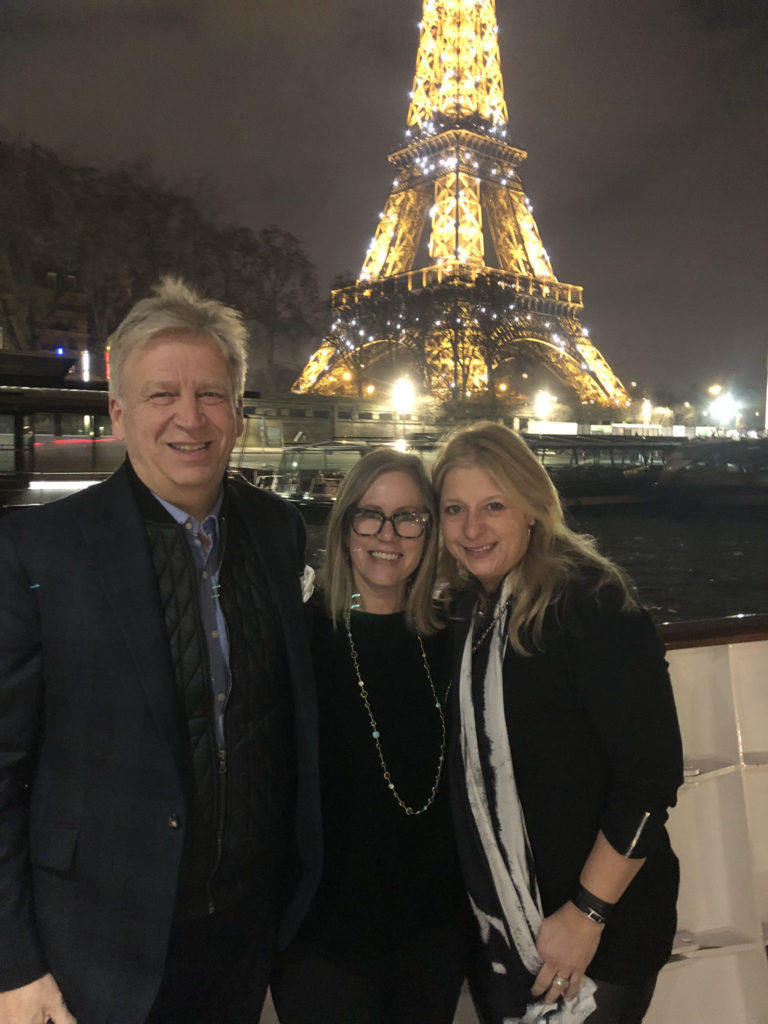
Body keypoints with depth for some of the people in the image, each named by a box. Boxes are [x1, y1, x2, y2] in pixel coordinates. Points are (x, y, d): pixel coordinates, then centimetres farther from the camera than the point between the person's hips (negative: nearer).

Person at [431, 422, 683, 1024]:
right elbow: (477, 766, 8)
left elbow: (653, 772, -21)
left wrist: (587, 913, -18)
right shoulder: (469, 605, 1)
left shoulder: (589, 599, -19)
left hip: (600, 929, -6)